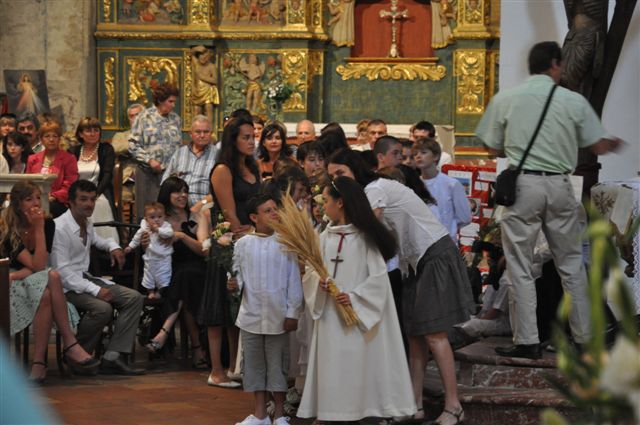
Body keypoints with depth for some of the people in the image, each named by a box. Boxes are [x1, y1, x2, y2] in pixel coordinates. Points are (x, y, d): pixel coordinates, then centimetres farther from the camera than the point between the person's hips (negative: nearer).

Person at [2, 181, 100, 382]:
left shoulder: (48, 224, -1)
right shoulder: (7, 230, -15)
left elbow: (39, 267, -5)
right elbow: (38, 266, -22)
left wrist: (17, 274, -21)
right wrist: (38, 229, -23)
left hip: (37, 282, 4)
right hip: (12, 289, -4)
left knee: (46, 295, -34)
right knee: (52, 277, -33)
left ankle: (39, 361, -34)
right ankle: (70, 346, -35)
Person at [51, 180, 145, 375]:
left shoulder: (88, 224, 10)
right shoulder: (60, 228, -16)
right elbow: (62, 271, -21)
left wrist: (113, 246, 13)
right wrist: (95, 290, -27)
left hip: (86, 278, 9)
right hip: (66, 286, -9)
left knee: (134, 298, -7)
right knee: (103, 308, -34)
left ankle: (112, 357, -15)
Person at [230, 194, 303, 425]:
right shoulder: (243, 244, 1)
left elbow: (294, 280, -3)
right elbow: (239, 275, 8)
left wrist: (293, 313, -5)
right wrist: (235, 283, -15)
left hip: (277, 316, -2)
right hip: (251, 316, 2)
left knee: (277, 364, 5)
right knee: (254, 363, 9)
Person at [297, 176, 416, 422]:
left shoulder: (365, 237, -6)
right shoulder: (325, 237, 8)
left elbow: (378, 276, -10)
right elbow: (311, 271, 8)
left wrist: (354, 297, -17)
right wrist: (318, 281, -13)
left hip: (358, 314, -5)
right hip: (329, 313, 5)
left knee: (357, 364, -2)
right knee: (331, 363, 4)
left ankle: (359, 411, 4)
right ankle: (332, 412, 8)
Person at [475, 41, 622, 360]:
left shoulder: (504, 100, 0)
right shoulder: (574, 101, 0)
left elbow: (493, 147, 7)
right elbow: (598, 146, 7)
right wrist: (614, 144, 29)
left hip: (522, 184, -1)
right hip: (559, 185, 1)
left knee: (520, 267, 4)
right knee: (571, 264, 12)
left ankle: (527, 341, 2)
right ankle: (584, 336, 17)